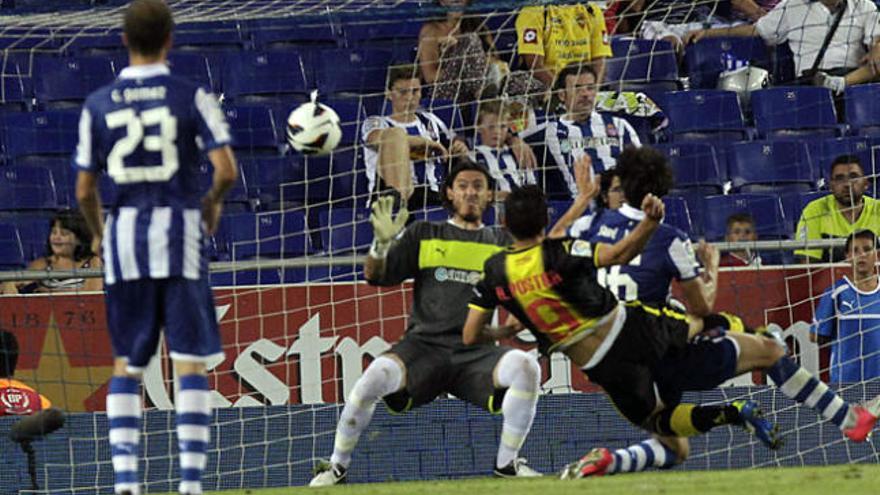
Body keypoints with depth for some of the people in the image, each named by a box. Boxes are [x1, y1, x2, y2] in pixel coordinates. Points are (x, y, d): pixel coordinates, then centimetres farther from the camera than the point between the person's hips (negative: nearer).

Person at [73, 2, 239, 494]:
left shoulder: (99, 104, 3)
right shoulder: (192, 97, -4)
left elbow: (85, 190, 5)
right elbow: (227, 170, -11)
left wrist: (98, 234, 23)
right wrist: (213, 202, 11)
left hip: (124, 234, 2)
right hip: (179, 231, -2)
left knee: (126, 363, 10)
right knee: (191, 361, 1)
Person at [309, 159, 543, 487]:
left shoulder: (501, 242, 18)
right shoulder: (424, 235, 16)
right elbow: (375, 276, 8)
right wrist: (382, 243, -11)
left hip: (476, 354, 1)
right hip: (424, 346, -1)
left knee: (525, 367, -29)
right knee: (377, 375, -31)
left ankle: (507, 462, -10)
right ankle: (337, 466, -10)